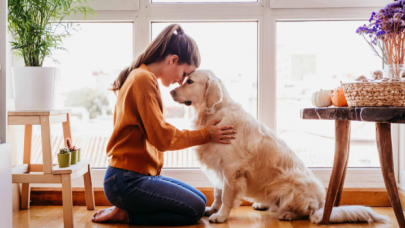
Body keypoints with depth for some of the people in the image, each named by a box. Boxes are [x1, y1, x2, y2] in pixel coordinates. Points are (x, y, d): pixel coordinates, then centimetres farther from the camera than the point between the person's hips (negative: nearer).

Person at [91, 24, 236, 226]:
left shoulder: (142, 77, 15)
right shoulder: (144, 79, -16)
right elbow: (162, 137, -18)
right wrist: (205, 135, -7)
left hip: (142, 174, 10)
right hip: (127, 180, -10)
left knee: (200, 200, 12)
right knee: (195, 209, -10)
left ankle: (126, 211, 8)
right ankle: (125, 215, -3)